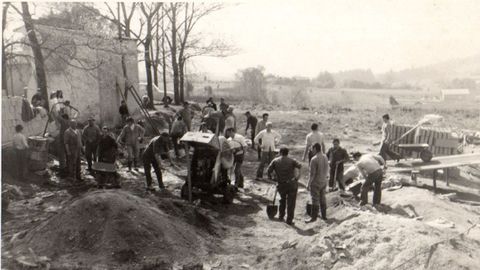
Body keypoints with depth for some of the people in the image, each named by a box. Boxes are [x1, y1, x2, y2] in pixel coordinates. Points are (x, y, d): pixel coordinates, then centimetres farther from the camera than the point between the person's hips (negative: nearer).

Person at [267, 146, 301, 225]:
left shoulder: (275, 161, 2)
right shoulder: (291, 160, 0)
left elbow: (268, 171, -6)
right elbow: (299, 166, -16)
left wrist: (270, 177, 11)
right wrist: (298, 175, -3)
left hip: (281, 185, 2)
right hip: (292, 184, -2)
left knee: (282, 200, 26)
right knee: (291, 202, 7)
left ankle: (281, 216, 33)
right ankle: (289, 220, 9)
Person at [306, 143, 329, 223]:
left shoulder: (314, 159, -22)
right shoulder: (325, 157, 0)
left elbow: (312, 173, -21)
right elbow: (327, 170, 10)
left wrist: (308, 184, -13)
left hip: (316, 183, -7)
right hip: (323, 182, 7)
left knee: (315, 200, 3)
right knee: (322, 199, 17)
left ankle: (314, 217, 13)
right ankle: (324, 215, 27)